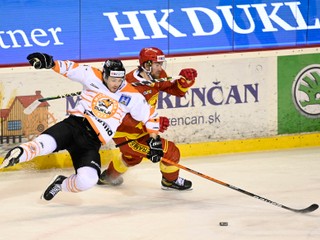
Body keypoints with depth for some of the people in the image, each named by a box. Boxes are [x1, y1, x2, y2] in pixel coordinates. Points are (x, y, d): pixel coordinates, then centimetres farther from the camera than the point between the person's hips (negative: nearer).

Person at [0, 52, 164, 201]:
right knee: (45, 144, -35)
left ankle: (61, 184, 9)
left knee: (87, 180, -20)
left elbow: (150, 115, 11)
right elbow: (70, 68, 4)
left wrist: (154, 140, 7)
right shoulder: (93, 77, 2)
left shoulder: (131, 96, 3)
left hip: (92, 142, 1)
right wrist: (50, 63, -14)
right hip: (74, 125, -1)